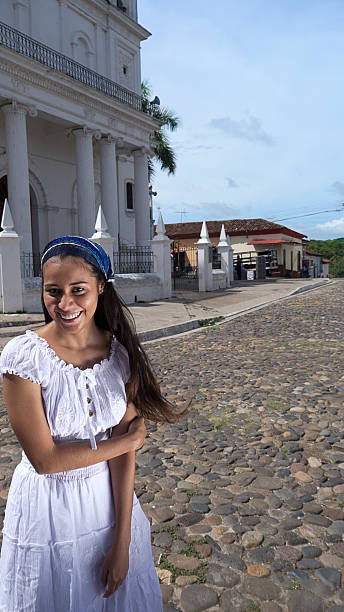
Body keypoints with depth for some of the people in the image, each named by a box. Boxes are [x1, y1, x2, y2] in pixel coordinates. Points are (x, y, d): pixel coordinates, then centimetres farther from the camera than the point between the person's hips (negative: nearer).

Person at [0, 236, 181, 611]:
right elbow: (44, 459, -21)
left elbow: (123, 456, -11)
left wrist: (122, 541, -11)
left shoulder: (122, 353, -12)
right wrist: (130, 440, -14)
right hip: (47, 509, -2)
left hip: (110, 499, 3)